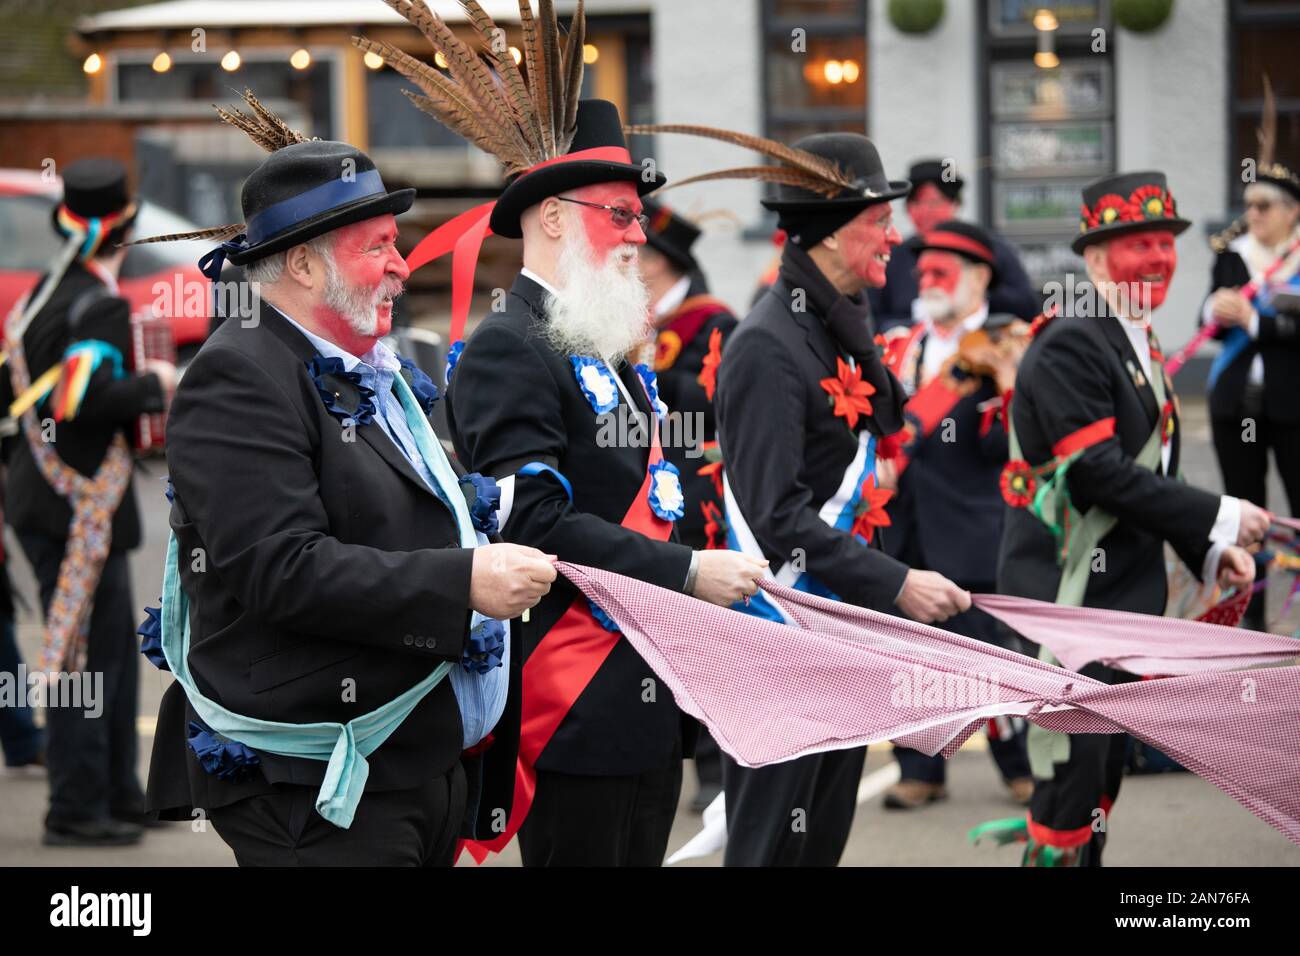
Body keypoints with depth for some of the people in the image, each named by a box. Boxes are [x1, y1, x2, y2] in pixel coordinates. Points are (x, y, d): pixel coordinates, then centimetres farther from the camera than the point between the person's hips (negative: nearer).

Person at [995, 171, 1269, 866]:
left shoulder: (1140, 345, 15)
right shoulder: (1069, 345, -16)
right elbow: (1098, 473, -23)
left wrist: (1209, 549, 6)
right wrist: (1218, 518, -20)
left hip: (1127, 588, 10)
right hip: (1069, 591, -10)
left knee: (1103, 771, 14)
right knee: (1071, 774, -9)